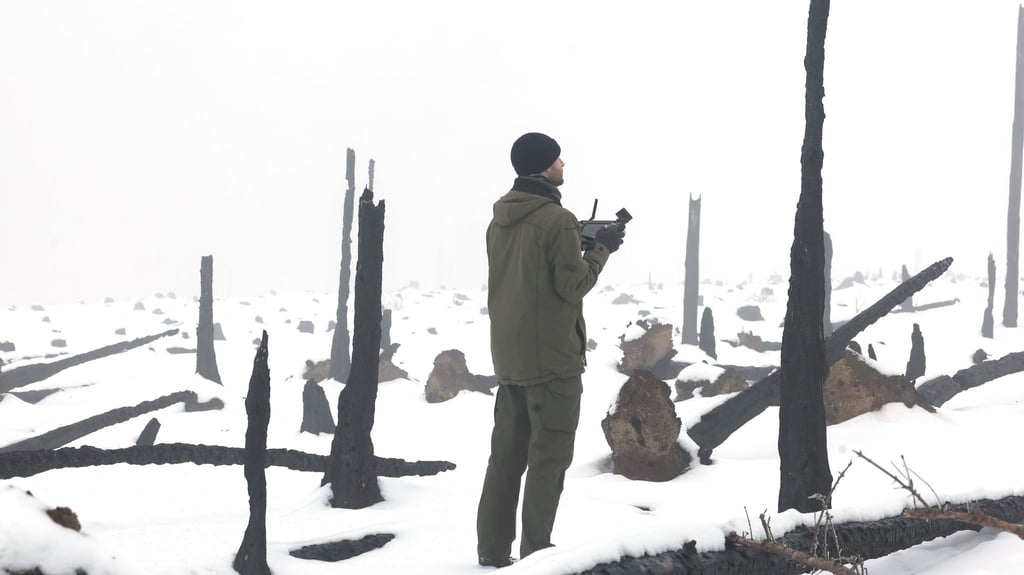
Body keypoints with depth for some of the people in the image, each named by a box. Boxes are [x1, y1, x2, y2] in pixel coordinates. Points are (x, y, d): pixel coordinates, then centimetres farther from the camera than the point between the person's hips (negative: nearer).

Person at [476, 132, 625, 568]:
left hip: (508, 356, 8)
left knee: (507, 452, 12)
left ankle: (493, 551, 14)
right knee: (549, 455, -2)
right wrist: (601, 249, 2)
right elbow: (574, 285, -13)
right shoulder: (557, 220, -15)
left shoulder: (499, 221, 10)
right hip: (553, 355, -8)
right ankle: (535, 553, -3)